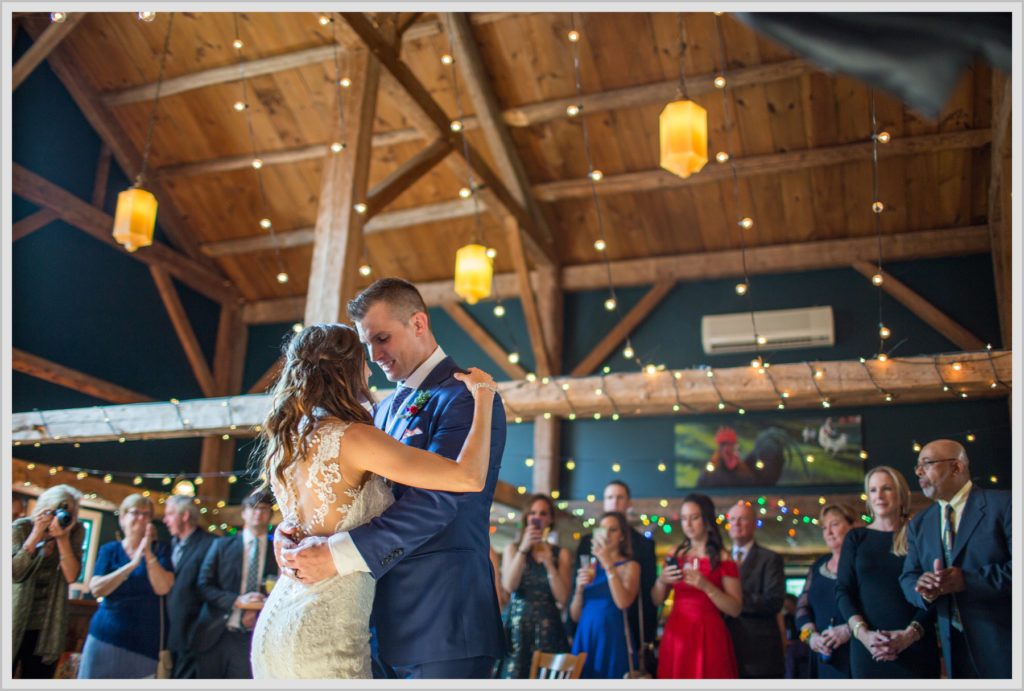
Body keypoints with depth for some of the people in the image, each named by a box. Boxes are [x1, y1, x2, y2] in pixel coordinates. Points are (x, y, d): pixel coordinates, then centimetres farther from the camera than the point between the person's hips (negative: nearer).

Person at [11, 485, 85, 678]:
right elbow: (15, 574, -20)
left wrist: (63, 538, -21)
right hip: (15, 623, -2)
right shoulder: (20, 528, -9)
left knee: (38, 676, 9)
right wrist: (37, 533, -24)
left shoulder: (75, 532, -4)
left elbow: (71, 576, -12)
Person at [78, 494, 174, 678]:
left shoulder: (160, 549, 3)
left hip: (143, 641, -1)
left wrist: (149, 554, -16)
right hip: (106, 636, 1)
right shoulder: (109, 550, 5)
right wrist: (133, 564, -16)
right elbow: (96, 589, -9)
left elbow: (162, 588, -10)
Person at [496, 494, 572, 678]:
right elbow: (509, 586, -8)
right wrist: (523, 550, -15)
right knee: (514, 677, -5)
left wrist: (549, 563, -11)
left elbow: (562, 598, -3)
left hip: (547, 628, 0)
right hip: (518, 625, 0)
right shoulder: (513, 548, 8)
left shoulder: (561, 554, 7)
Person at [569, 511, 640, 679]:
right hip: (585, 639, 3)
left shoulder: (630, 566, 0)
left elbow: (623, 602, -19)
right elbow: (575, 616, 8)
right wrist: (579, 588, -9)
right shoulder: (590, 568, 9)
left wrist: (608, 563, -19)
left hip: (613, 640, -3)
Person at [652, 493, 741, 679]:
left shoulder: (722, 559, -3)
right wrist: (661, 581, -8)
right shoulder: (675, 556, 9)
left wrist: (706, 586, -20)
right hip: (676, 635, 4)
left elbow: (735, 609, -7)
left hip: (708, 637, -4)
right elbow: (656, 601, 12)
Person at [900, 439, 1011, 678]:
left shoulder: (1002, 504, -7)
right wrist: (924, 589, -15)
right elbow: (908, 577, 8)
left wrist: (967, 580, -24)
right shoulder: (919, 524, 12)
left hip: (1004, 643, -5)